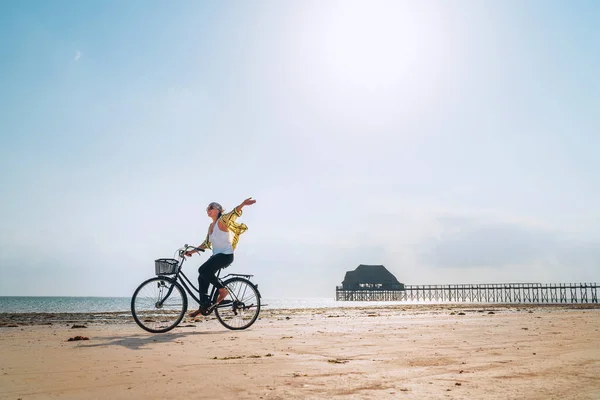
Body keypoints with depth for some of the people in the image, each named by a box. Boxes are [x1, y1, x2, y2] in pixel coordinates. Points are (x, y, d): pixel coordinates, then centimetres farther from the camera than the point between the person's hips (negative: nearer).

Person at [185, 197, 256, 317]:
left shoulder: (222, 220, -8)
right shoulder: (211, 226, 17)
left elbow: (234, 213, -27)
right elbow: (206, 244, 24)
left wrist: (243, 204, -46)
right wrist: (192, 251, 21)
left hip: (226, 255, -9)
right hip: (216, 255, 9)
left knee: (203, 270, -24)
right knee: (202, 277, 4)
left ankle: (222, 289, -11)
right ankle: (204, 305, 12)